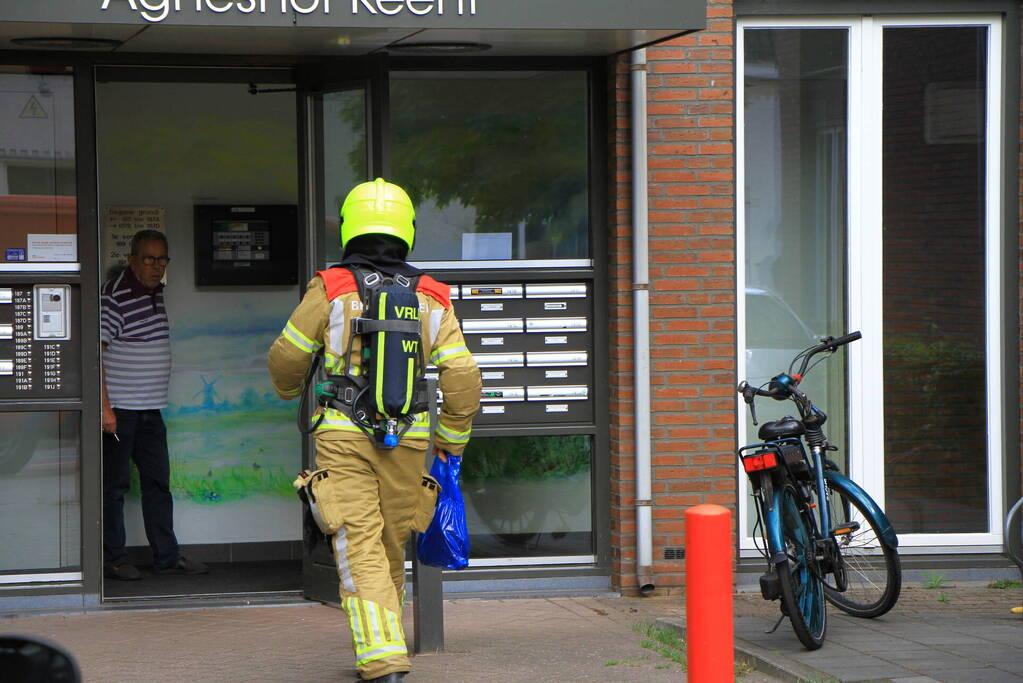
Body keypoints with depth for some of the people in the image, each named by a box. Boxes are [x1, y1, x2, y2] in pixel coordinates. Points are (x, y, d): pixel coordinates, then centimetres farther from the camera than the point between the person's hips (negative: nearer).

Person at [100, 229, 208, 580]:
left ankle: (166, 555, 16)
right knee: (114, 484, -1)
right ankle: (113, 560, 5)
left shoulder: (156, 292, 12)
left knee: (158, 482, 10)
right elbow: (96, 352, -17)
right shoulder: (114, 297, -14)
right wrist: (104, 407, -22)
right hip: (119, 407, -8)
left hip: (150, 407, 8)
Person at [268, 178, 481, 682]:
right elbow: (462, 377, -1)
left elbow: (287, 358, 4)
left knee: (360, 550, -5)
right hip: (407, 439, 3)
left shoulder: (330, 290, -5)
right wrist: (451, 439, 13)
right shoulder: (431, 299, 3)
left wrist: (287, 388, 27)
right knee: (392, 546, 17)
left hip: (343, 436, -3)